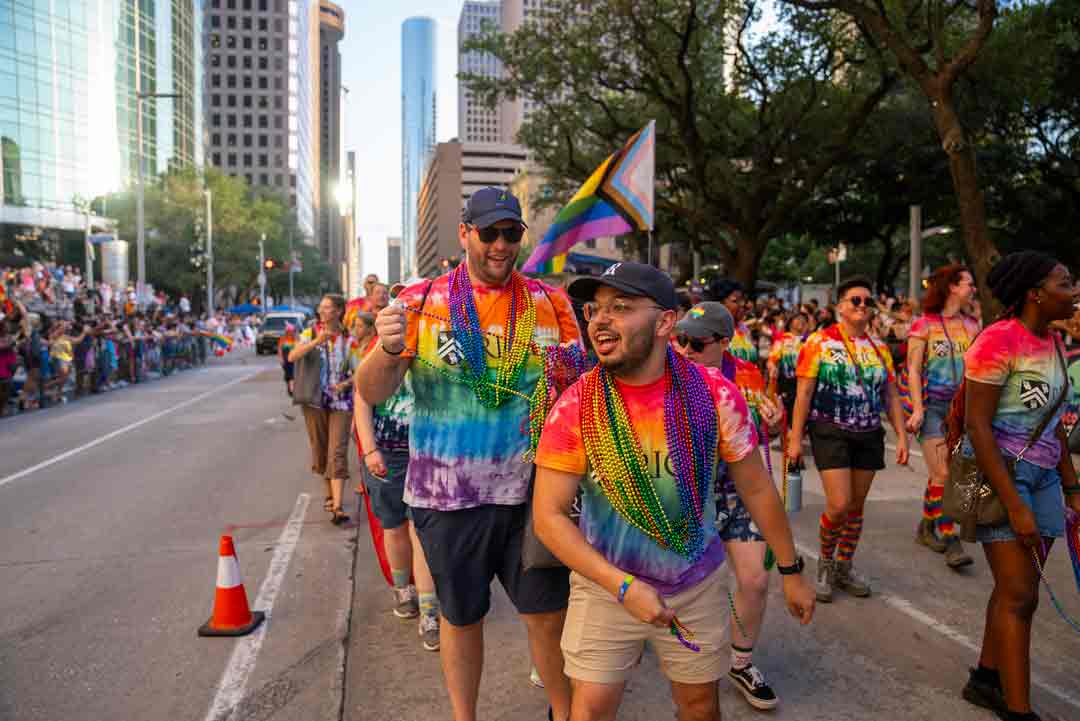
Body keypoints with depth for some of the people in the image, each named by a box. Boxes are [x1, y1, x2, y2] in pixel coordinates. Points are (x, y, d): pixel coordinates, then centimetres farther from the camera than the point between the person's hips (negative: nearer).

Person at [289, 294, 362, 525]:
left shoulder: (349, 341, -2)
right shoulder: (311, 333, 1)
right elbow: (292, 357, -14)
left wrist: (346, 383, -18)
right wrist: (316, 341, -26)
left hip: (341, 402, -2)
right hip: (315, 401, 2)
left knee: (337, 452, -10)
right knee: (321, 450, 13)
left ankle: (337, 507, -15)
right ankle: (330, 493, 33)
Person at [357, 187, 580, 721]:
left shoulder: (549, 303, 1)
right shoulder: (420, 301, -3)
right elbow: (372, 393, -6)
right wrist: (388, 350, -26)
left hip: (530, 492, 1)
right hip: (447, 495, -1)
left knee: (549, 614, 12)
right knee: (461, 616, 16)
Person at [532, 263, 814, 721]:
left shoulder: (715, 395, -15)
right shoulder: (575, 407, -17)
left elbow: (756, 488, -2)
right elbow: (549, 516, -15)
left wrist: (790, 571, 6)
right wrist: (622, 586, -22)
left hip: (697, 584, 1)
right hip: (605, 586, -1)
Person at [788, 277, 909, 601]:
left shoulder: (878, 348, 10)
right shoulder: (819, 342, -4)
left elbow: (891, 396, 12)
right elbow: (803, 393, -7)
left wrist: (902, 435, 4)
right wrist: (795, 438, -10)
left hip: (868, 435, 5)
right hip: (831, 433, -5)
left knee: (856, 506, 10)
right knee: (839, 505, -11)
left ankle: (844, 567, 28)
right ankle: (825, 563, 15)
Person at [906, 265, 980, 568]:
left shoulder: (972, 325, 10)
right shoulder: (924, 324, -4)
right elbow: (913, 370, -5)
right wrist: (918, 408, -13)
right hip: (933, 405, -5)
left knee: (940, 473, 11)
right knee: (943, 475, -9)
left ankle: (926, 527, 28)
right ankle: (951, 542, -3)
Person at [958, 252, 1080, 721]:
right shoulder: (998, 340, -16)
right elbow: (977, 427, -19)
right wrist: (1014, 505, -20)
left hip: (1042, 476, 8)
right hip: (999, 474, -8)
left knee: (1017, 589, 13)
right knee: (1020, 595, -5)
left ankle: (986, 680, 28)